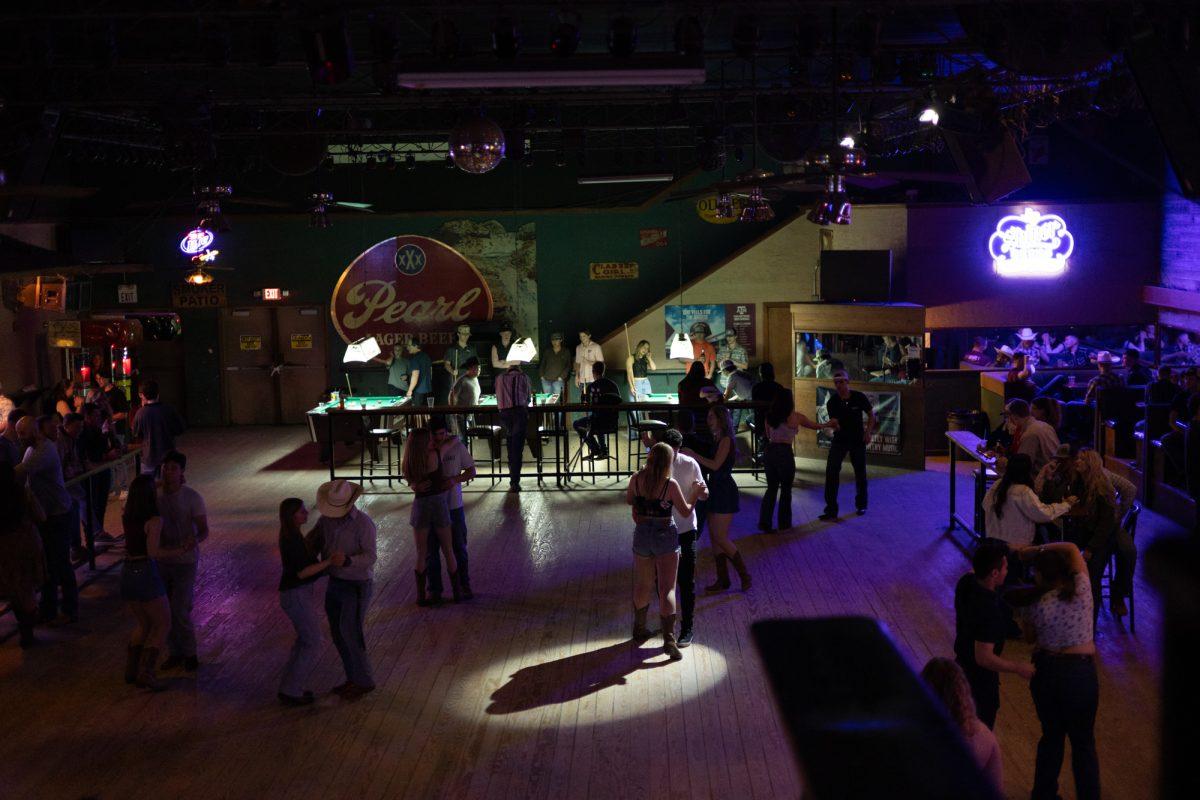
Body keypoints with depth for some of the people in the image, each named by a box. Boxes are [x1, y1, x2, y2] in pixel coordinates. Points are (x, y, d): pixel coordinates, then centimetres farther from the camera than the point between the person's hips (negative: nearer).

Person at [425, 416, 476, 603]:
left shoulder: (457, 446, -5)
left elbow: (471, 471, 1)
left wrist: (455, 480, -18)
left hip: (453, 504, 0)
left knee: (459, 547, 11)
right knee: (431, 549, 5)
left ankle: (464, 584, 26)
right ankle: (434, 589, 17)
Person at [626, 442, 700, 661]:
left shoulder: (636, 480, -7)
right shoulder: (671, 484, -18)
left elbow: (629, 500, 11)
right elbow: (685, 510, -6)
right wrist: (694, 492, 9)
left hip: (642, 534, 4)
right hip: (666, 536, -4)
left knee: (642, 585, 22)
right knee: (667, 588, -1)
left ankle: (639, 627, 39)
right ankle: (669, 639, -9)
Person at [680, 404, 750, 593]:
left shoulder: (726, 440, -13)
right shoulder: (716, 439, 14)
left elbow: (715, 464, -22)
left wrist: (693, 454, -20)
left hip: (725, 492, -9)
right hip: (715, 490, 9)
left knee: (721, 538, -7)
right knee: (714, 537, 9)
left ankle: (744, 575, 6)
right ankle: (722, 579, 15)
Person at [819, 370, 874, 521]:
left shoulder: (859, 397, -13)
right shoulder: (832, 402, -14)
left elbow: (871, 414, 1)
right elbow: (834, 424, -20)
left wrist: (868, 432, -10)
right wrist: (834, 426, -43)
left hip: (858, 440, 0)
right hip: (840, 439, 0)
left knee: (860, 473, 10)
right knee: (831, 471, -12)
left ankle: (861, 505, 32)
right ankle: (831, 510, -8)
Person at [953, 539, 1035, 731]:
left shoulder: (966, 582, -13)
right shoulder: (988, 610, -37)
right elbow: (984, 658, -33)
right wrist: (1018, 668, -21)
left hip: (963, 662, 8)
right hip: (980, 673, -8)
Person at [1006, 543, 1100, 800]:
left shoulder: (1036, 605, -11)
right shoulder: (1082, 589, -10)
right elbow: (1072, 548, 1)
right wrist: (1034, 550, 0)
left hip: (1045, 671, 1)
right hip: (1080, 671, -1)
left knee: (1051, 735, 20)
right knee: (1083, 742, 13)